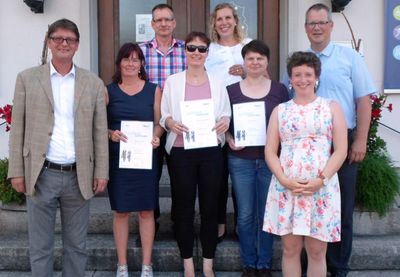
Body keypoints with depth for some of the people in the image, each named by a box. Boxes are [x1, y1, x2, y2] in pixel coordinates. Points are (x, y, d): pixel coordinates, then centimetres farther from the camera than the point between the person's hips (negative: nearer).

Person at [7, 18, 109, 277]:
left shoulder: (93, 82, 6)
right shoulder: (27, 78, 4)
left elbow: (100, 131, 5)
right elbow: (18, 128, 3)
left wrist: (101, 172, 0)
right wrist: (17, 171, -2)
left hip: (79, 176, 1)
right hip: (41, 175, -1)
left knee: (77, 246, 12)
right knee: (40, 247, 9)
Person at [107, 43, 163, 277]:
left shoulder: (154, 90, 5)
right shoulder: (108, 90, 4)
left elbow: (159, 122, 5)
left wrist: (156, 136, -15)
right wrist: (111, 134, -16)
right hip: (118, 158, 0)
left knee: (146, 211, 5)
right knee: (120, 211, 6)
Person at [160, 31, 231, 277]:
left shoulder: (217, 83, 8)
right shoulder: (172, 81, 4)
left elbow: (227, 114, 10)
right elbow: (163, 114, 5)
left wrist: (225, 121, -12)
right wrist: (169, 122, -17)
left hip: (211, 151, 1)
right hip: (181, 152, -1)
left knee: (210, 208, 6)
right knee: (183, 209, 5)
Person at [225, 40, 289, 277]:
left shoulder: (279, 90, 3)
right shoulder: (231, 90, 3)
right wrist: (229, 139, -10)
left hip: (271, 159, 0)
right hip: (240, 160, 0)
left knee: (267, 214, 7)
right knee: (245, 215, 7)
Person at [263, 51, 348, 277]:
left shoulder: (332, 107, 6)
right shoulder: (280, 110, 10)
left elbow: (341, 150, 0)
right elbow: (270, 151, 5)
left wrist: (321, 180, -12)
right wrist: (284, 180, -10)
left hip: (322, 188, -1)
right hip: (286, 187, 1)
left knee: (317, 251, 6)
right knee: (290, 249, 8)